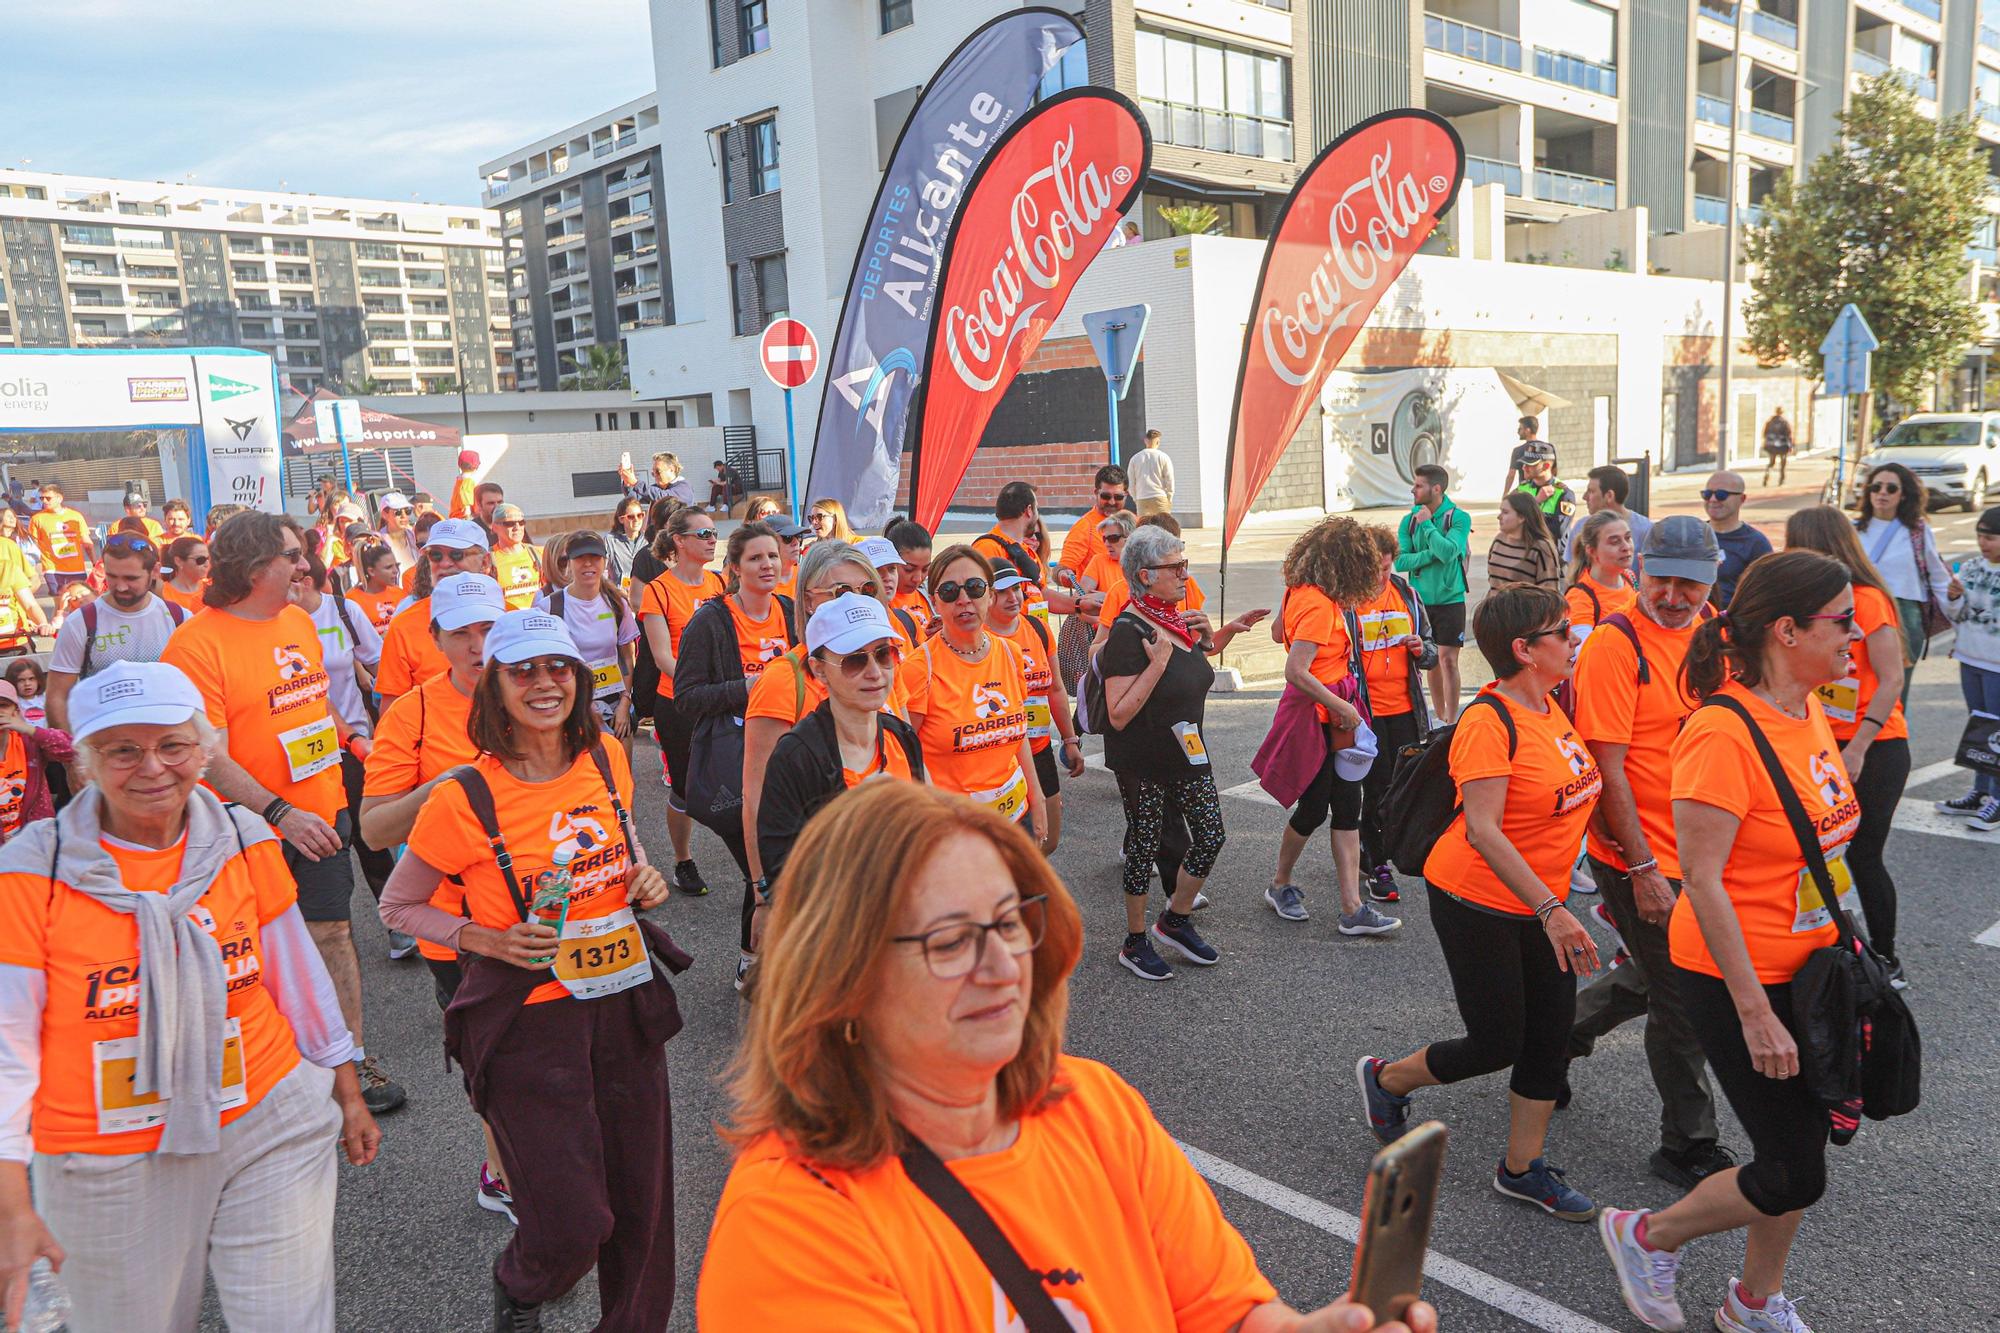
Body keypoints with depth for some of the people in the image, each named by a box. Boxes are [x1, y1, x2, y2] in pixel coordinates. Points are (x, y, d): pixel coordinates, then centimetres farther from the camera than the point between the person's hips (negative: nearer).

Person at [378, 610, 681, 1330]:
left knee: (642, 1203, 11)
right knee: (574, 1224, -2)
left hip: (625, 1006, 4)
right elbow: (398, 907, 0)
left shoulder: (607, 759, 1)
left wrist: (647, 878, 1)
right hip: (530, 1022, -4)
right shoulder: (464, 799, -13)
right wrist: (487, 939, -14)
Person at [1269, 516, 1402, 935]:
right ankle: (1280, 885, 29)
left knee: (1347, 806, 6)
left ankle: (1352, 908, 7)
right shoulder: (1319, 604, -23)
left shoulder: (1299, 588, 4)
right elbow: (1295, 672, -28)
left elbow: (1279, 633, 21)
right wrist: (1341, 707, -19)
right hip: (1318, 719, -9)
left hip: (1333, 716, 9)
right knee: (1314, 809, 5)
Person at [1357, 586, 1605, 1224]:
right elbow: (1482, 831, -29)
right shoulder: (1489, 722, -23)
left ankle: (1522, 1167, 25)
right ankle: (1385, 1079, 26)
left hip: (1541, 902, 8)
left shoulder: (1550, 707, 3)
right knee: (1498, 1041, 0)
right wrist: (1551, 912, -33)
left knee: (1552, 1034, 9)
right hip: (1478, 901, -8)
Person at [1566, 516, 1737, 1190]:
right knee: (1683, 1004, 3)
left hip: (1696, 852, 8)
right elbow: (1608, 768, -20)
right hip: (1640, 857, -8)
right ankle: (1689, 1147, 21)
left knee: (1654, 977, 23)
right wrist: (1643, 868, -21)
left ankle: (1555, 1038, 43)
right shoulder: (1616, 645, -18)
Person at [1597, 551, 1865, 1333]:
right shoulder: (1723, 733, -25)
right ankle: (1645, 1237, 25)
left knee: (1803, 1146, 18)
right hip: (1736, 979, -9)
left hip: (1807, 968, 9)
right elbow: (1702, 880, -24)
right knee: (1792, 1177, 0)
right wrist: (1755, 1012, -21)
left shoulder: (1807, 710, 3)